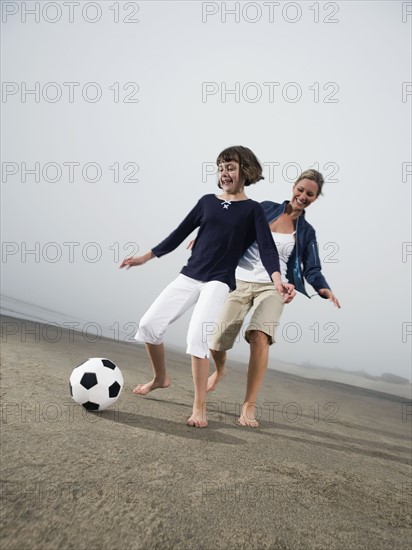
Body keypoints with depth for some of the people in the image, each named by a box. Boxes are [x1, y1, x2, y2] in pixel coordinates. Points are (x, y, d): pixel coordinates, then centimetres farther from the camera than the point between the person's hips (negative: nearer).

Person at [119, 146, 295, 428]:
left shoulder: (253, 210, 2)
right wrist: (146, 257, 18)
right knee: (149, 324, -2)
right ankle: (160, 378, 24)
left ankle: (200, 407, -7)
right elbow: (180, 233, 16)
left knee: (198, 336, -23)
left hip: (219, 282, -4)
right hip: (188, 276, 5)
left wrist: (277, 280, -27)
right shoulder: (207, 201, 12)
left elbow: (267, 248, -9)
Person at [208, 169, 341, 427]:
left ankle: (249, 405, -14)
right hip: (240, 282, 1)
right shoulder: (266, 208, 6)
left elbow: (312, 270, 4)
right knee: (217, 343, -1)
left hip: (272, 287, -1)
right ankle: (220, 370, 37)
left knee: (260, 336, -27)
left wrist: (323, 288, -15)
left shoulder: (306, 231, 7)